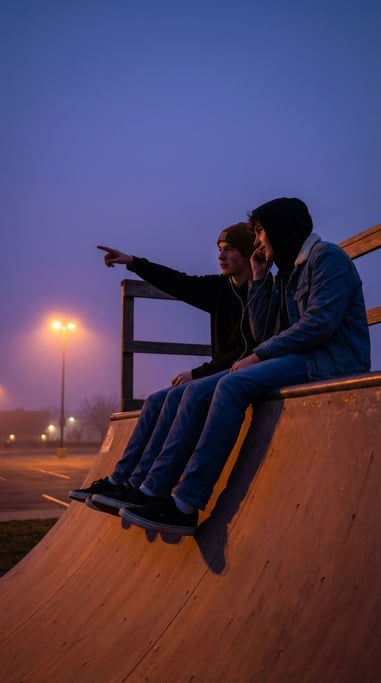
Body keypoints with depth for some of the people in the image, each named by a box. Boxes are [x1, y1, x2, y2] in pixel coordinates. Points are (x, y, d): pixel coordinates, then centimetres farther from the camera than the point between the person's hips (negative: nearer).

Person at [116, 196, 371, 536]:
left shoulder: (326, 256, -2)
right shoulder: (286, 274, 23)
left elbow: (320, 322, -17)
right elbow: (263, 334, 14)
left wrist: (258, 356, -15)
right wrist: (259, 280, 11)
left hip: (332, 360, -8)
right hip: (301, 359, 9)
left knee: (233, 384, -31)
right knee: (200, 391, -8)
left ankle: (186, 506, -31)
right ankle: (153, 491, -13)